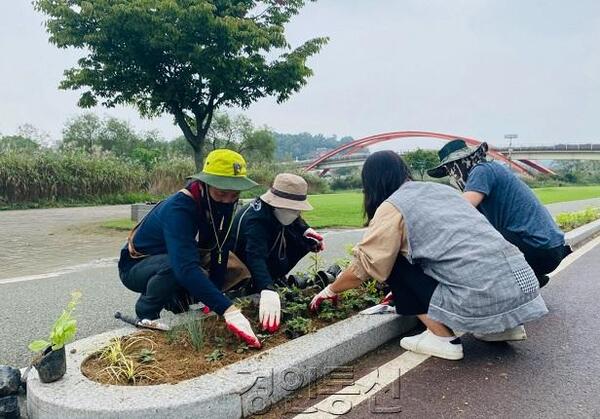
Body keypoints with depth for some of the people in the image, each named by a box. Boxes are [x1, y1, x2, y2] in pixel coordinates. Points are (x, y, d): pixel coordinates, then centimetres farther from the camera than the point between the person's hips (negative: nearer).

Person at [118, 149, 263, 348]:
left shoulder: (224, 205, -14)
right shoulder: (178, 209, -36)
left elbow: (220, 254, -10)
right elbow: (185, 268, -48)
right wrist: (227, 310, -55)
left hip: (175, 264, 7)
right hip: (136, 266, -7)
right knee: (175, 265, -36)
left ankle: (170, 298, 15)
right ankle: (146, 314, -10)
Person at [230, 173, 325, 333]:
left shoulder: (278, 210, -15)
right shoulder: (255, 219, -39)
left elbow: (294, 220, 11)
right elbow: (255, 257, -55)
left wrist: (306, 230, -9)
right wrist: (268, 290, -70)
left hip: (266, 251, 7)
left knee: (305, 242, -6)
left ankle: (275, 278, 4)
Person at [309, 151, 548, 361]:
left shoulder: (392, 207, -1)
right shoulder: (441, 189, 20)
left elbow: (362, 267, 5)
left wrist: (330, 290, 24)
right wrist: (404, 290, 41)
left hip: (481, 299, -7)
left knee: (397, 264, 8)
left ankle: (443, 338, 3)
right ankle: (502, 326, 21)